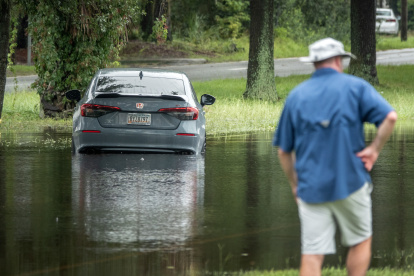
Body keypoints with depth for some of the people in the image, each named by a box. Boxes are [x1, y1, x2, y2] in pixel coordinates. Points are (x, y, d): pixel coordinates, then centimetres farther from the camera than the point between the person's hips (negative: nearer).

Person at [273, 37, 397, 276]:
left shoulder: (296, 96, 9)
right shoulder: (355, 87, 0)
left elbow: (284, 150, 11)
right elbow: (390, 117, -16)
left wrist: (295, 185, 21)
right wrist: (375, 149, -6)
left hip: (311, 189, 2)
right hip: (350, 184, -2)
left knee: (312, 255, 1)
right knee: (361, 242, 15)